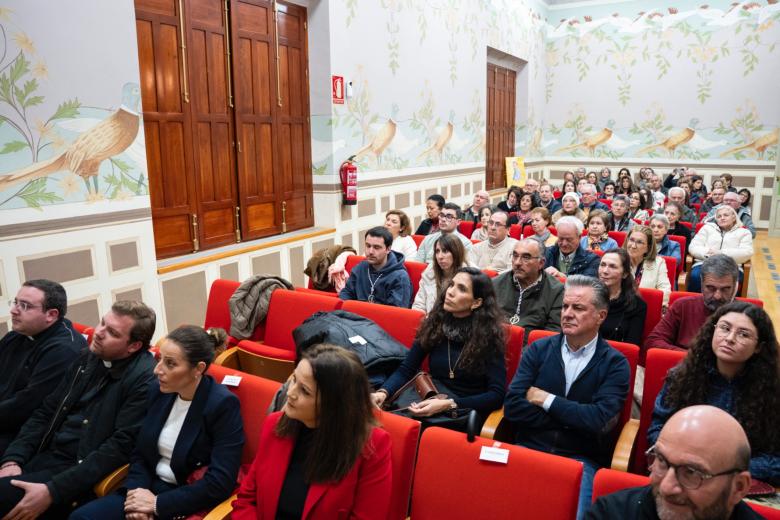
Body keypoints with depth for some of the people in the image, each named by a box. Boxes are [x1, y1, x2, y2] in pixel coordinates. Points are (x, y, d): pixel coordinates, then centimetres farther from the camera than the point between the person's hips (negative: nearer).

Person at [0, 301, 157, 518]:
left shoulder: (144, 379, -16)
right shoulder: (88, 358, 8)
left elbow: (120, 447, -19)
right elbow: (45, 412, 11)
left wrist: (52, 491, -21)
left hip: (78, 471, -7)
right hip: (44, 456, 7)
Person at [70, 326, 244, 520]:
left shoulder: (223, 405, -19)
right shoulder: (160, 390, 0)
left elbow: (221, 483, -21)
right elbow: (140, 453, 9)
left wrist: (158, 504, -18)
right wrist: (137, 490, -9)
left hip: (190, 504, -6)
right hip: (150, 486, 6)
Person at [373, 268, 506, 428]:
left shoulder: (489, 335, -9)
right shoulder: (434, 324, 3)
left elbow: (497, 394, -13)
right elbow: (406, 370, 3)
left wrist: (449, 404, -26)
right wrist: (383, 392, -18)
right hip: (432, 403, 4)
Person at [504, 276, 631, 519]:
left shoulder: (615, 364, 0)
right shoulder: (538, 349, 5)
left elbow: (599, 419, -15)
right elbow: (512, 406, -5)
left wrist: (545, 400, -7)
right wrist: (573, 420, -9)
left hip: (581, 459, -1)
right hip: (529, 449, 2)